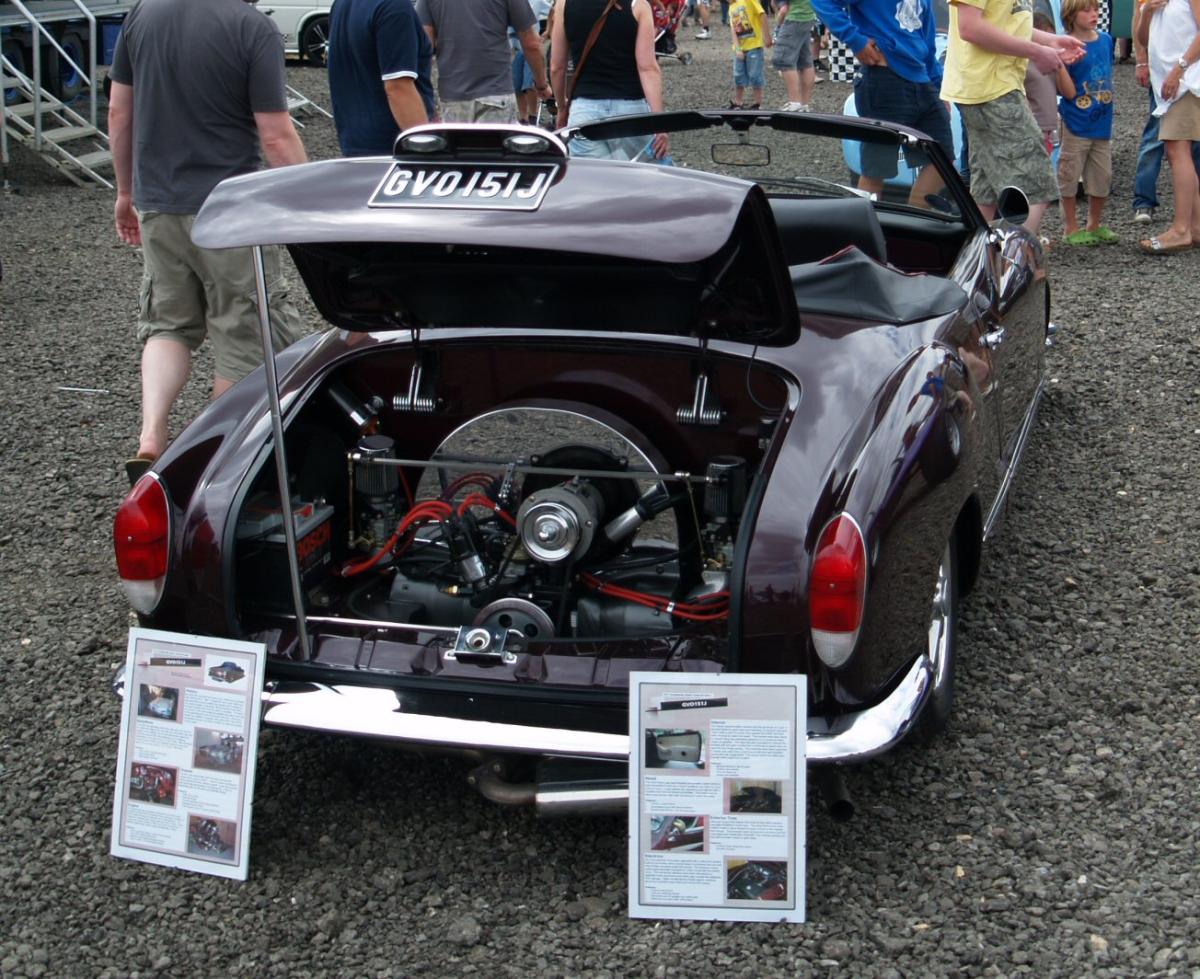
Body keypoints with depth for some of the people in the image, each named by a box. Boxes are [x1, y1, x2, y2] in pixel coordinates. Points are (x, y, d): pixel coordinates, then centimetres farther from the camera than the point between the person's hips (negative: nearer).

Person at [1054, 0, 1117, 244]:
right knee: (1070, 176, 3)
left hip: (1102, 123, 6)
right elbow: (1069, 92, -16)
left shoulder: (1106, 40, 4)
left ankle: (1094, 226, 27)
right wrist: (1059, 64, -29)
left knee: (1102, 178, 12)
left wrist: (1107, 110, 17)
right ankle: (1071, 228, 14)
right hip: (1076, 125, -6)